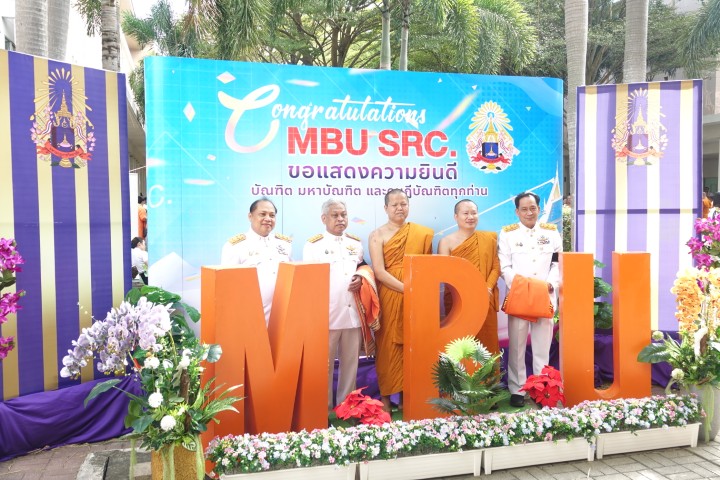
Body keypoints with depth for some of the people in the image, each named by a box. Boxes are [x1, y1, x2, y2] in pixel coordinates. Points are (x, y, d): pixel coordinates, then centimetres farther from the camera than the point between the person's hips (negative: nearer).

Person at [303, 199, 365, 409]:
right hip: (326, 314, -4)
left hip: (353, 312, 4)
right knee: (324, 364, 5)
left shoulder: (356, 242, 13)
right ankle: (324, 407, 17)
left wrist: (361, 278, -1)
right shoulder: (313, 244, -1)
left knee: (350, 362, 11)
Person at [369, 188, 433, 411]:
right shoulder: (377, 235, -1)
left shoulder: (422, 233, 8)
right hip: (389, 298, -2)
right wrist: (407, 288, -19)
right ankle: (386, 397, 11)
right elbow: (379, 272, -10)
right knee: (388, 347, 2)